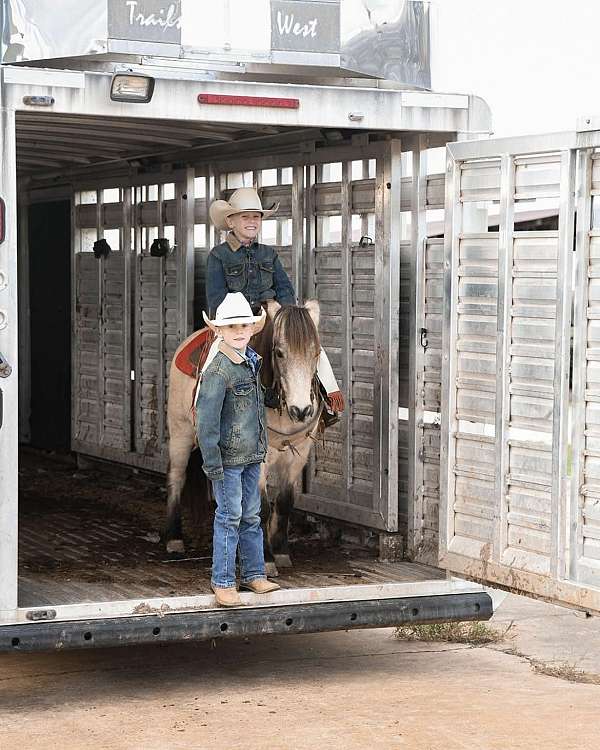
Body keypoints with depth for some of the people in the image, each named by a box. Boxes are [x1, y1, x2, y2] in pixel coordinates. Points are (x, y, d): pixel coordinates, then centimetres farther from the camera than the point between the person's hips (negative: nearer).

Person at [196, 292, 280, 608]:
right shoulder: (218, 370, -18)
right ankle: (222, 582, 6)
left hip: (252, 455, 8)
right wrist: (213, 464, -21)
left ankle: (253, 575, 23)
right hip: (228, 457, -8)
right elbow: (206, 420, -20)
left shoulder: (252, 361, 8)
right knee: (229, 516, -3)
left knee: (251, 516, 14)